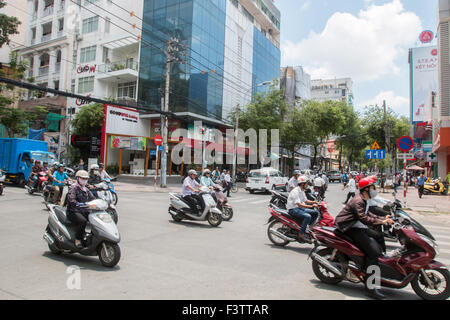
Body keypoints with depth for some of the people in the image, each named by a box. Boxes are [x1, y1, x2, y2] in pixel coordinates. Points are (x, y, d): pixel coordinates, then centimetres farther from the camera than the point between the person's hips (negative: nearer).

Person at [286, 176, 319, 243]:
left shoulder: (302, 191, 12)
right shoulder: (295, 191, -20)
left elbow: (305, 201, 17)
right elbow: (299, 204, -27)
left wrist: (314, 202, 1)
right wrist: (311, 206, -31)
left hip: (300, 208, 10)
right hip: (293, 209, -10)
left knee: (315, 213, 1)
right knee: (307, 216, -31)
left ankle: (307, 228, 5)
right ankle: (301, 235, -25)